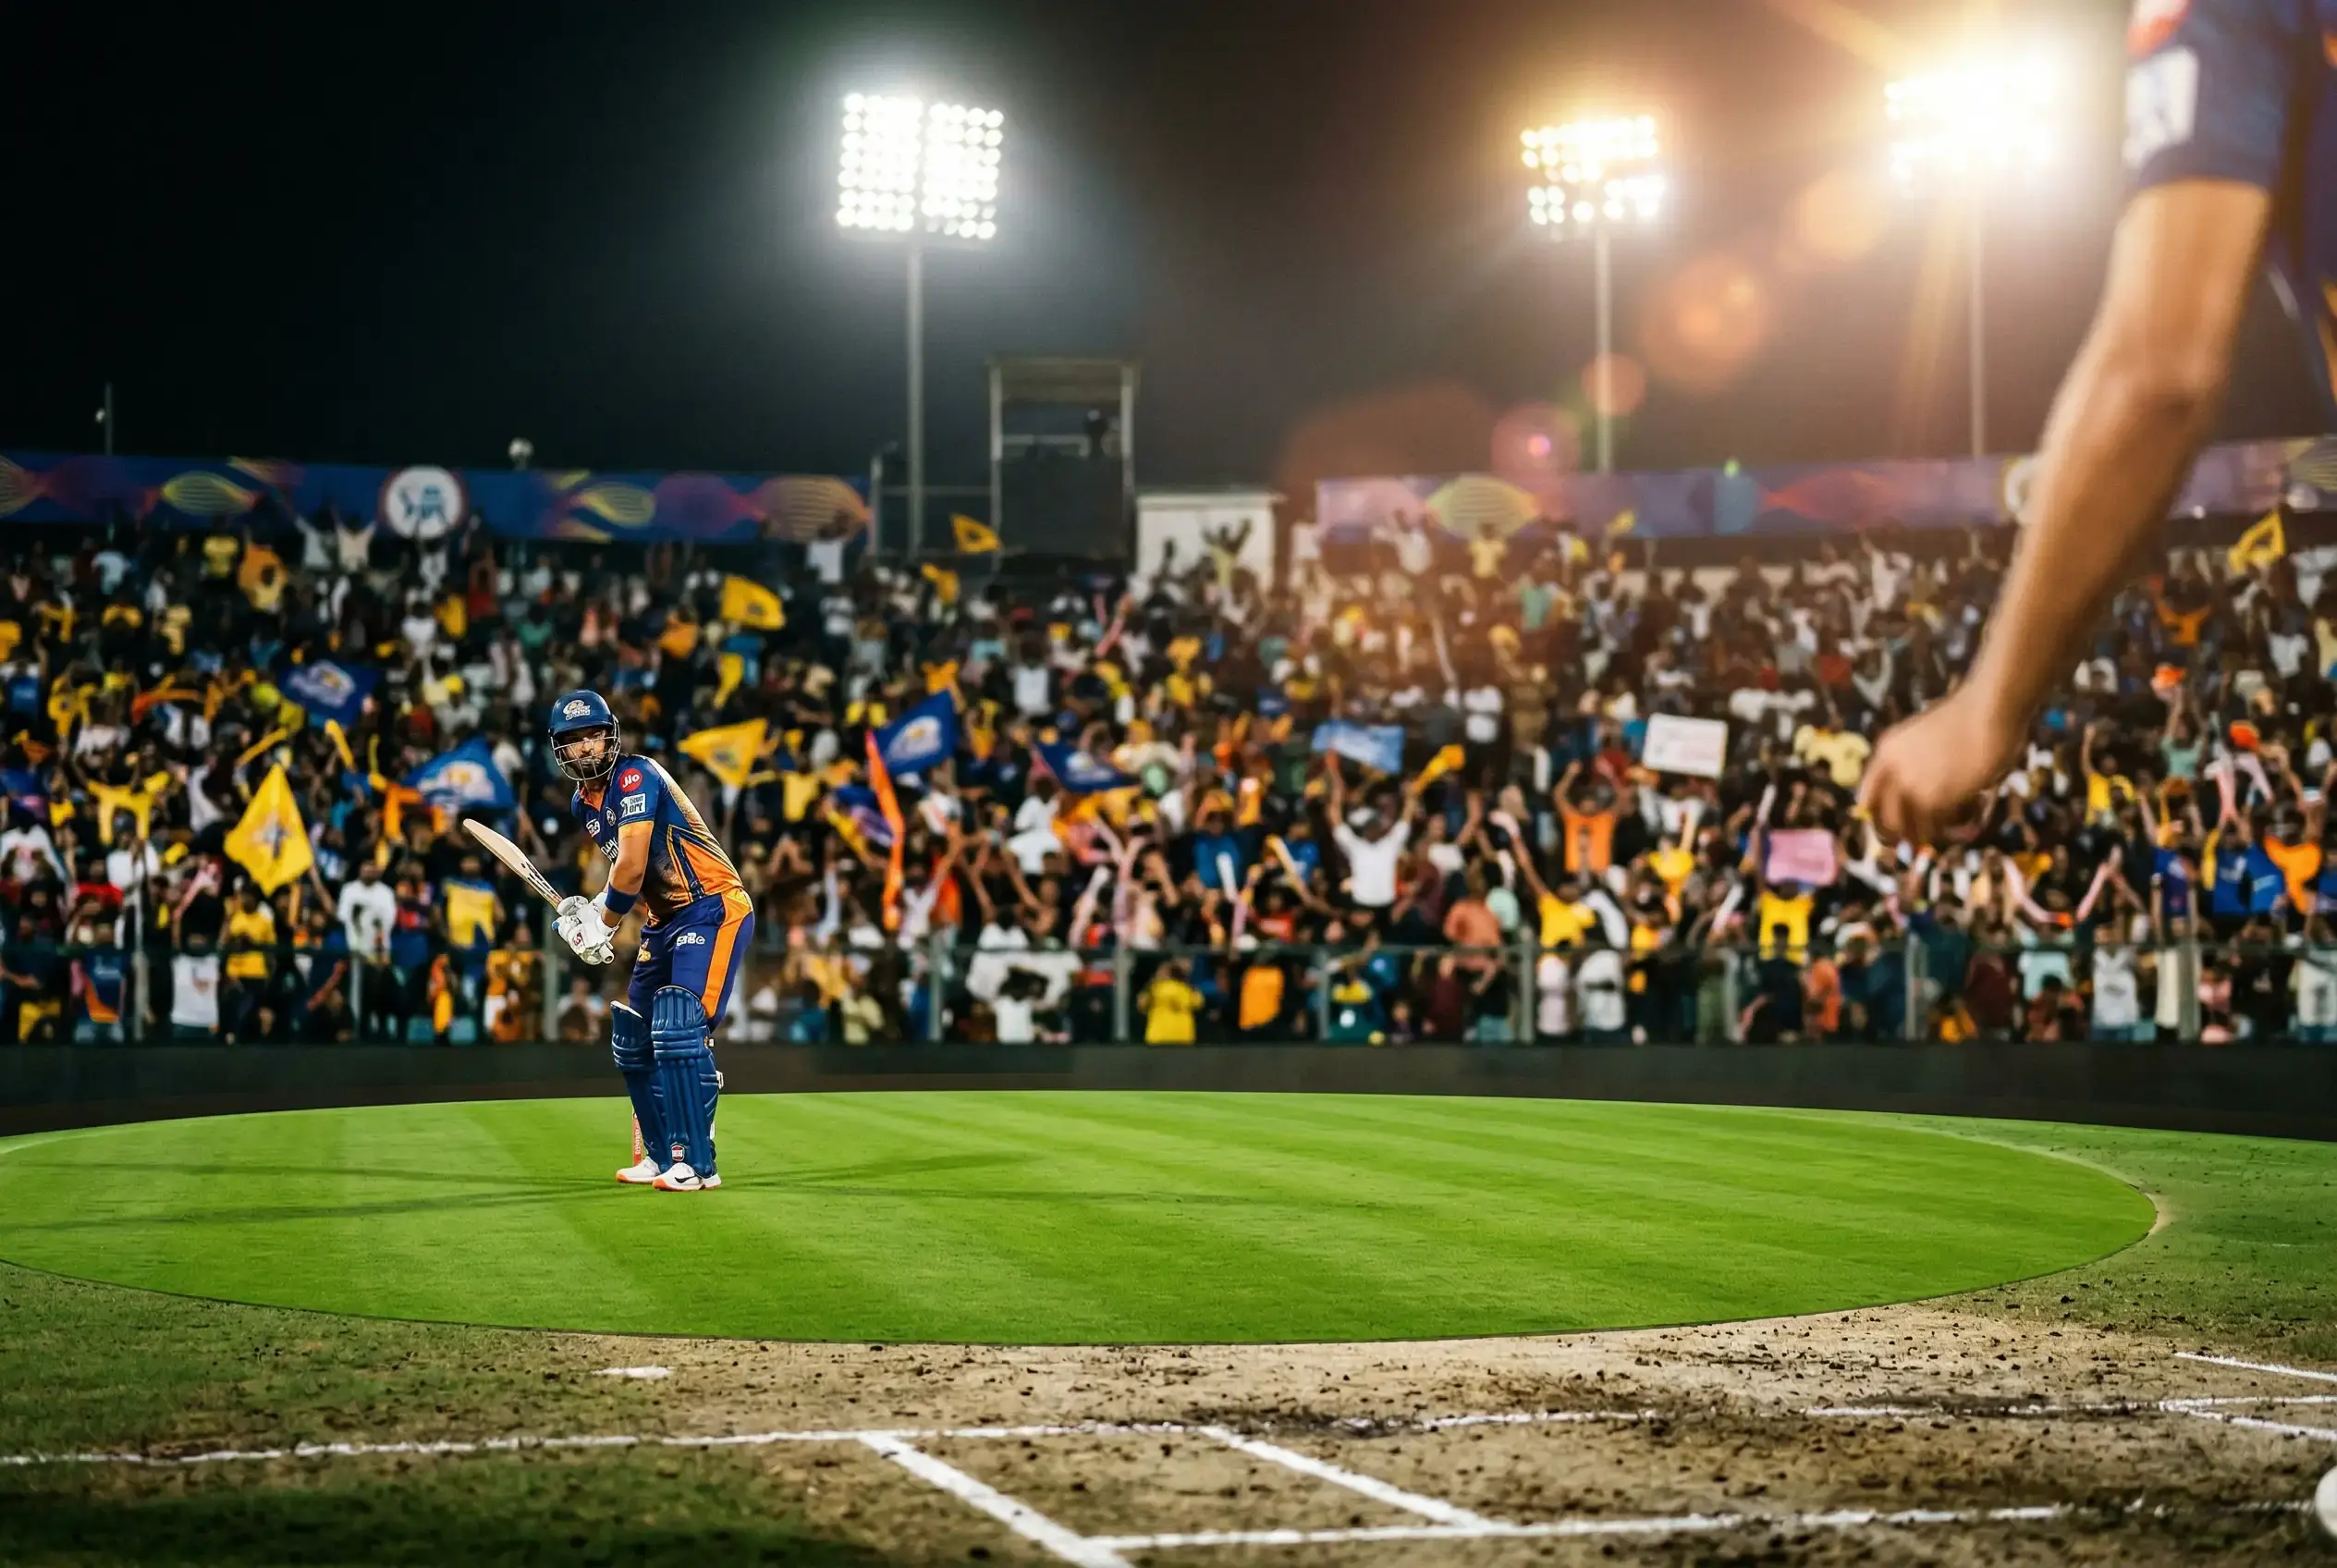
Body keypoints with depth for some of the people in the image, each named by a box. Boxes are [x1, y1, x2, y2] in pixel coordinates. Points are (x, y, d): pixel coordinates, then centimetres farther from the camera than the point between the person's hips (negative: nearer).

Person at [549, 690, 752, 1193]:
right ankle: (661, 1156, 23)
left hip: (713, 909, -10)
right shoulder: (583, 804, 9)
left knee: (678, 1031, -22)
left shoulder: (634, 777, -17)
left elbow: (633, 866, -22)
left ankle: (698, 1165, -22)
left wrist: (602, 923, -10)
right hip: (663, 921, 10)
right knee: (630, 1039, 11)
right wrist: (588, 911, -1)